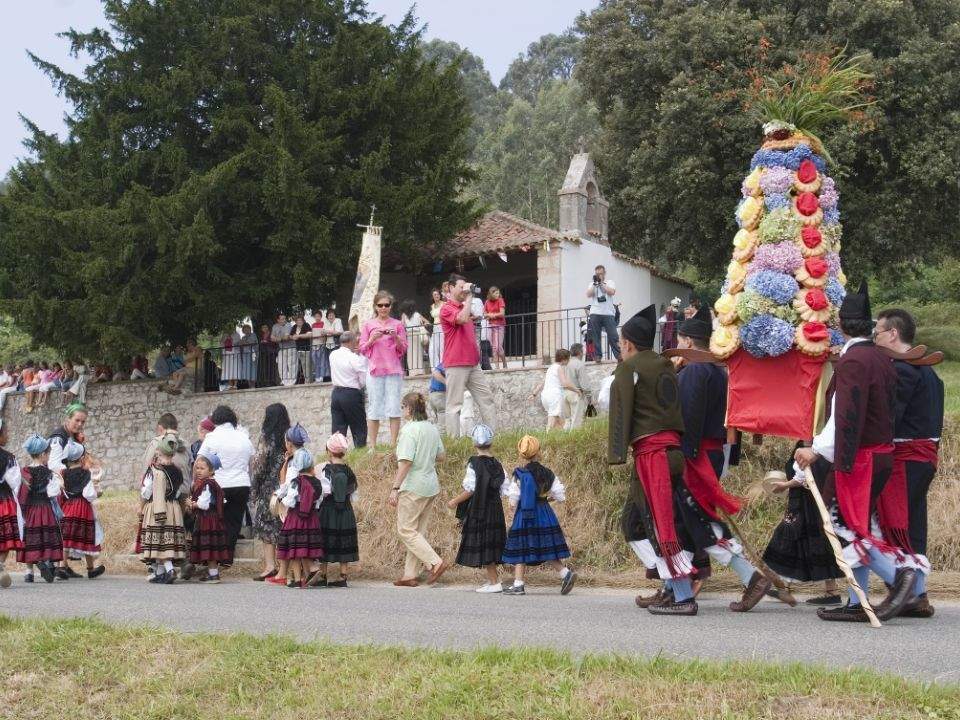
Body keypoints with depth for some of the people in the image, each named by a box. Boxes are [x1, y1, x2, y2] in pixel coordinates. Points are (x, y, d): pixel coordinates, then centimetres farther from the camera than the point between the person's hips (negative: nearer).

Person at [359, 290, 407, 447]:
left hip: (393, 370, 0)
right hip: (375, 369, 0)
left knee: (394, 408, -5)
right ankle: (372, 445, 3)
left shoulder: (397, 324, 8)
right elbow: (362, 349, 9)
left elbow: (403, 349, 8)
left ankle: (393, 444, -3)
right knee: (374, 409, -1)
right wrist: (372, 339, -9)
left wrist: (396, 338, -10)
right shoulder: (368, 325, 9)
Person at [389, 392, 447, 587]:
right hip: (431, 485, 8)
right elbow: (440, 457, 15)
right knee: (418, 530, 12)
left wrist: (395, 488, -19)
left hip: (413, 487, -8)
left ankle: (436, 562, -11)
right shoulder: (432, 428, 8)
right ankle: (410, 574, 14)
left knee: (405, 529, 0)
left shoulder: (410, 430, -16)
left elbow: (405, 462, -21)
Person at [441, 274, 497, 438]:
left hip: (473, 362, 9)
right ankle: (454, 440, -6)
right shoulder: (447, 309, -6)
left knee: (486, 398, 5)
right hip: (456, 364, -9)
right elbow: (462, 319, -25)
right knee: (455, 405, -6)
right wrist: (468, 297, -14)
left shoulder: (464, 307, 21)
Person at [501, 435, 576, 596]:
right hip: (545, 514, 4)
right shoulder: (547, 473, 1)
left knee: (520, 550, 3)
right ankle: (565, 573, -4)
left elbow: (513, 501, -9)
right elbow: (560, 495, 4)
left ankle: (518, 584, 2)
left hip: (524, 516, -4)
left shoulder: (520, 475, -12)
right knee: (547, 550, 11)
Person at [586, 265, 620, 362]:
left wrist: (601, 283, -9)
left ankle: (618, 355, -5)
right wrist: (594, 283, -8)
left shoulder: (610, 283, 12)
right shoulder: (592, 284, 17)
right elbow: (589, 294, 0)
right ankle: (597, 356, 3)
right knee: (595, 336, -1)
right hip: (595, 314, 2)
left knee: (613, 335, -7)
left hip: (608, 313, -2)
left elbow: (611, 292, -8)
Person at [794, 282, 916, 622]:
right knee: (856, 526, 11)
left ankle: (897, 575, -14)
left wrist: (817, 450, -20)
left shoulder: (851, 361, -15)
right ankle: (857, 604, 11)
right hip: (882, 453, 9)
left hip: (859, 457, -9)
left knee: (849, 527, -4)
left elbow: (846, 415, -22)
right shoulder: (881, 359, 13)